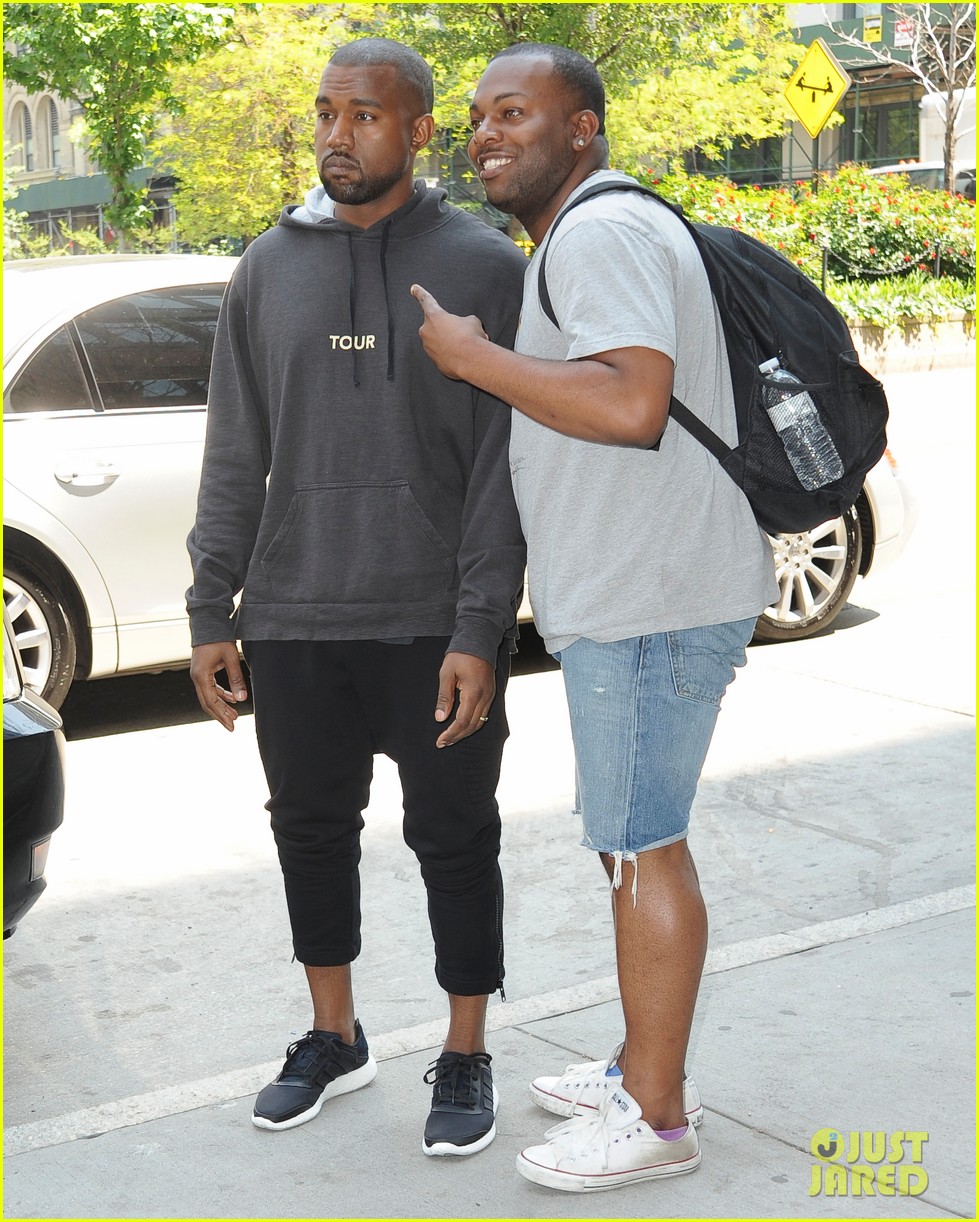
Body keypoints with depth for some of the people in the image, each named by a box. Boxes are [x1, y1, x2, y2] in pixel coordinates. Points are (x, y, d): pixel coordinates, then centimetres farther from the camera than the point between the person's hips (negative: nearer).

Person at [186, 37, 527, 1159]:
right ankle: (333, 1039, 32)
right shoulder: (268, 269, 8)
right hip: (291, 622, 4)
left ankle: (465, 1057, 23)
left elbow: (502, 466, -7)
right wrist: (212, 614, 5)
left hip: (434, 629, -4)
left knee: (453, 842, 7)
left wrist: (480, 628, -14)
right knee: (311, 828, 14)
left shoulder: (487, 267, -3)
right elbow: (234, 459, 10)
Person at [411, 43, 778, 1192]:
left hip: (650, 601, -11)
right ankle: (644, 1068, 29)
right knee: (636, 840, 17)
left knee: (641, 849, -4)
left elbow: (632, 403, -28)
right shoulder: (588, 235, 21)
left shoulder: (601, 231, -14)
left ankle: (656, 1120, 7)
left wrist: (471, 355, -19)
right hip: (626, 595, 11)